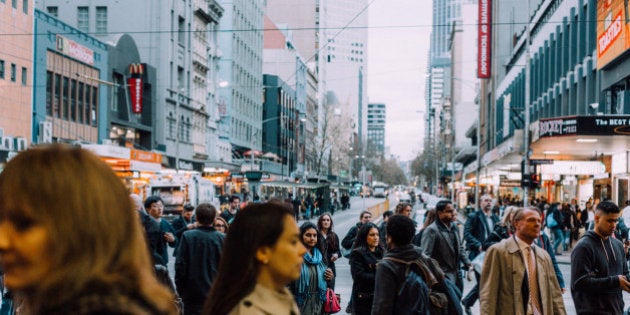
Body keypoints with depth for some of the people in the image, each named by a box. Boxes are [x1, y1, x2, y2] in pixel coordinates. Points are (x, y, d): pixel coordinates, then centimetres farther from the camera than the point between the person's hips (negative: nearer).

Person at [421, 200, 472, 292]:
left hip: (457, 276, 8)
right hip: (443, 277, -8)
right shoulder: (432, 230, -15)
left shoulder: (454, 227, 10)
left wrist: (467, 263, 10)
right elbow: (425, 256, -18)